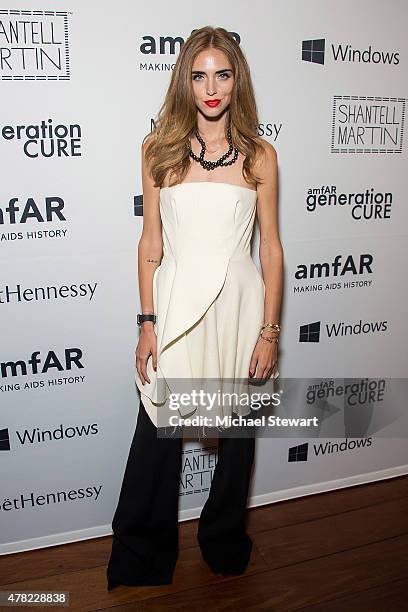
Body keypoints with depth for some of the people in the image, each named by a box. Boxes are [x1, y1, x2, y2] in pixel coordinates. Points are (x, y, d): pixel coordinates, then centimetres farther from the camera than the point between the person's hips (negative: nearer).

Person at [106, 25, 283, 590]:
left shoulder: (260, 155, 1)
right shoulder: (159, 149, 2)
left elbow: (271, 247, 1)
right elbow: (151, 240, 2)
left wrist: (269, 332, -3)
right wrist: (147, 324, -2)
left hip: (239, 306, 1)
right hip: (176, 306, 0)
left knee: (238, 436, 15)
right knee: (157, 436, 8)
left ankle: (224, 543, 41)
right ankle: (142, 558, 33)